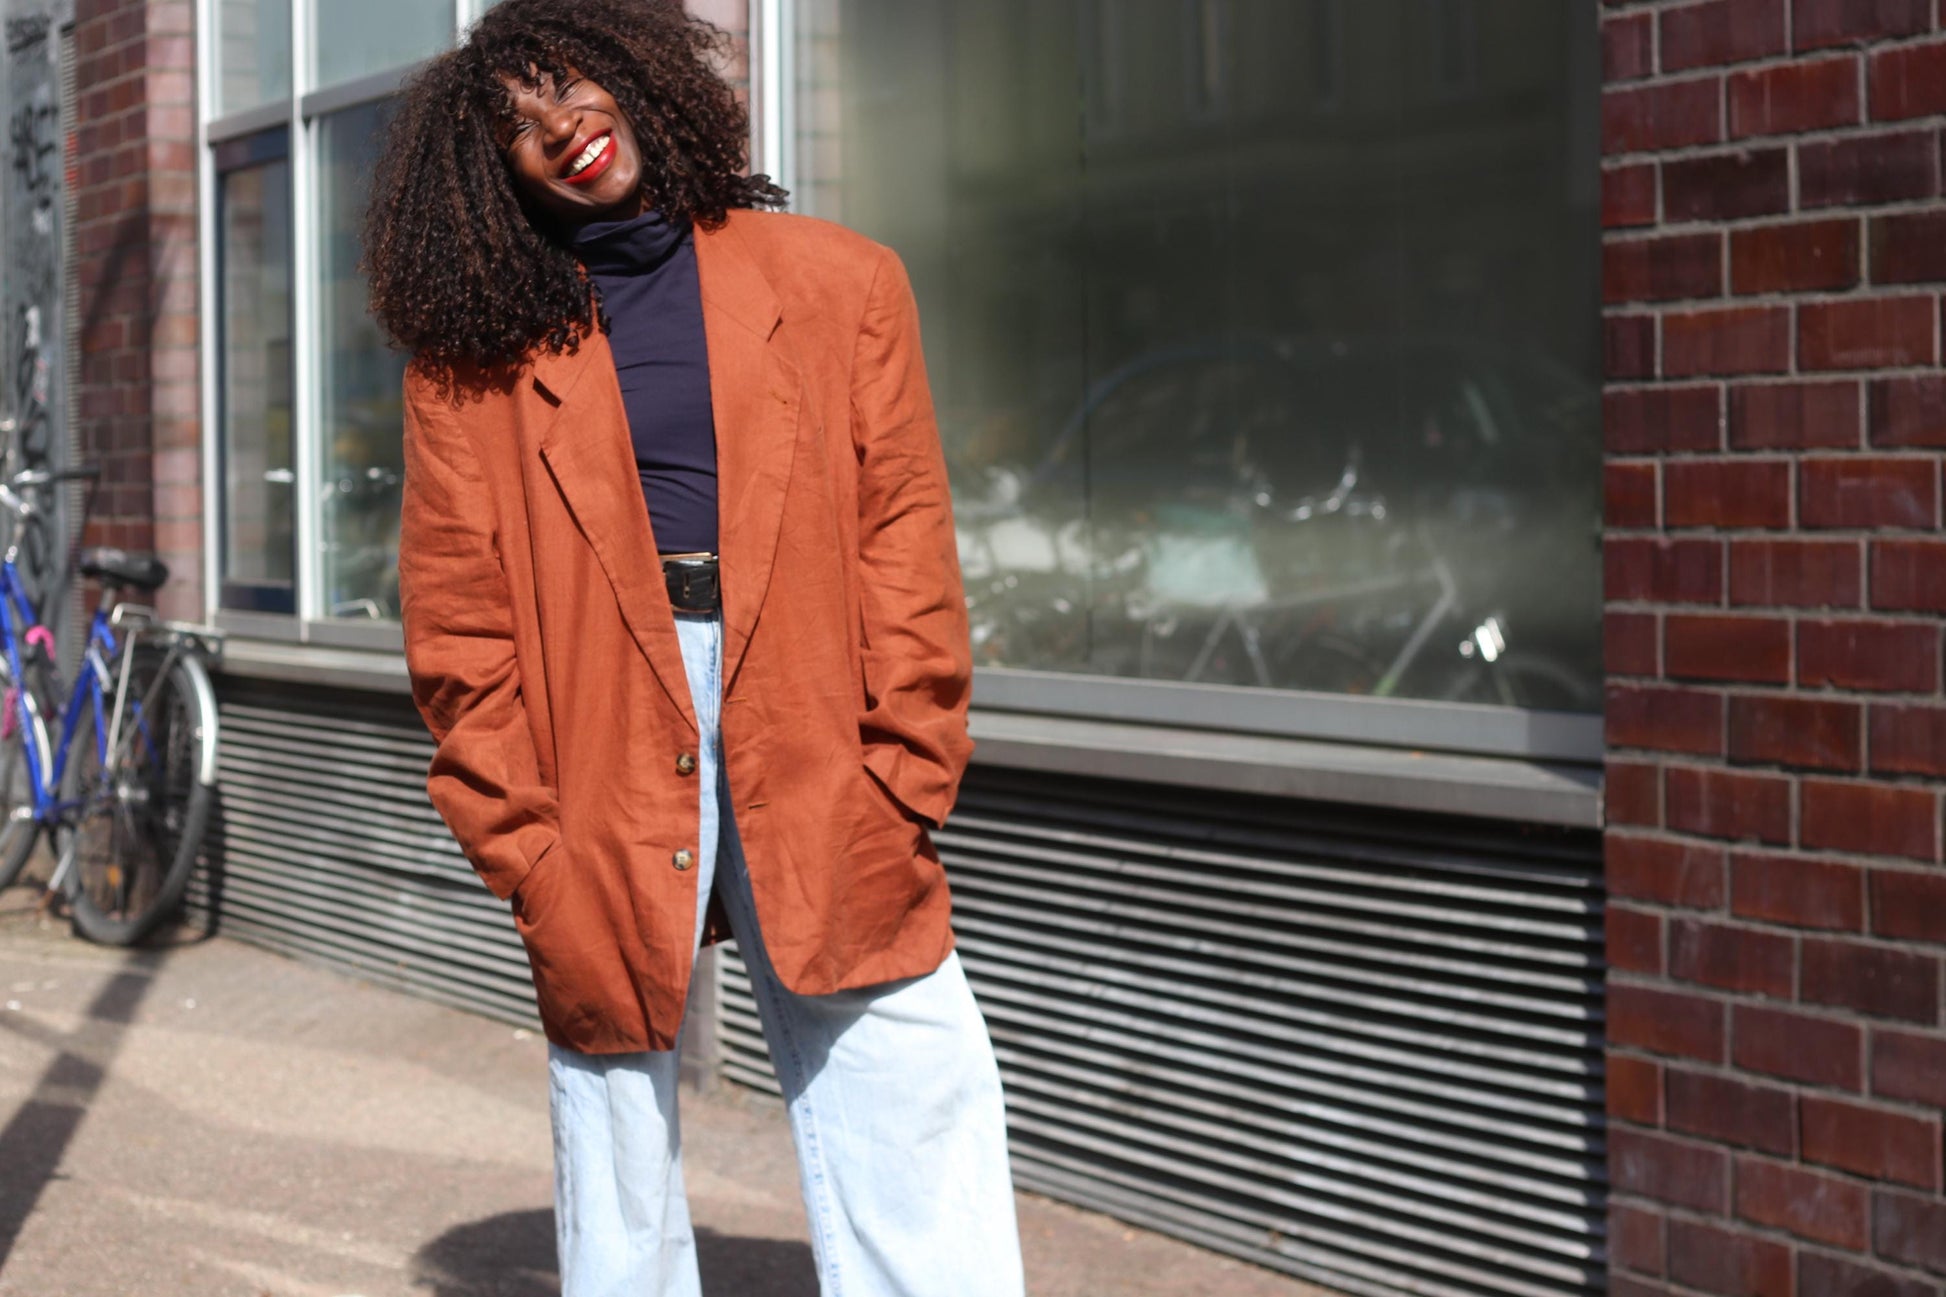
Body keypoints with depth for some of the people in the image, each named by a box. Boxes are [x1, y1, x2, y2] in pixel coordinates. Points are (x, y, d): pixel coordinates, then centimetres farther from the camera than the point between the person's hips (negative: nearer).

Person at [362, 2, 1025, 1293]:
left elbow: (909, 557, 5)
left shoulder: (841, 285, 9)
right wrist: (522, 847, -4)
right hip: (603, 778, 0)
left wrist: (901, 789, -4)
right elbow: (457, 625, 5)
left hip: (821, 783, 0)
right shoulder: (475, 351, 7)